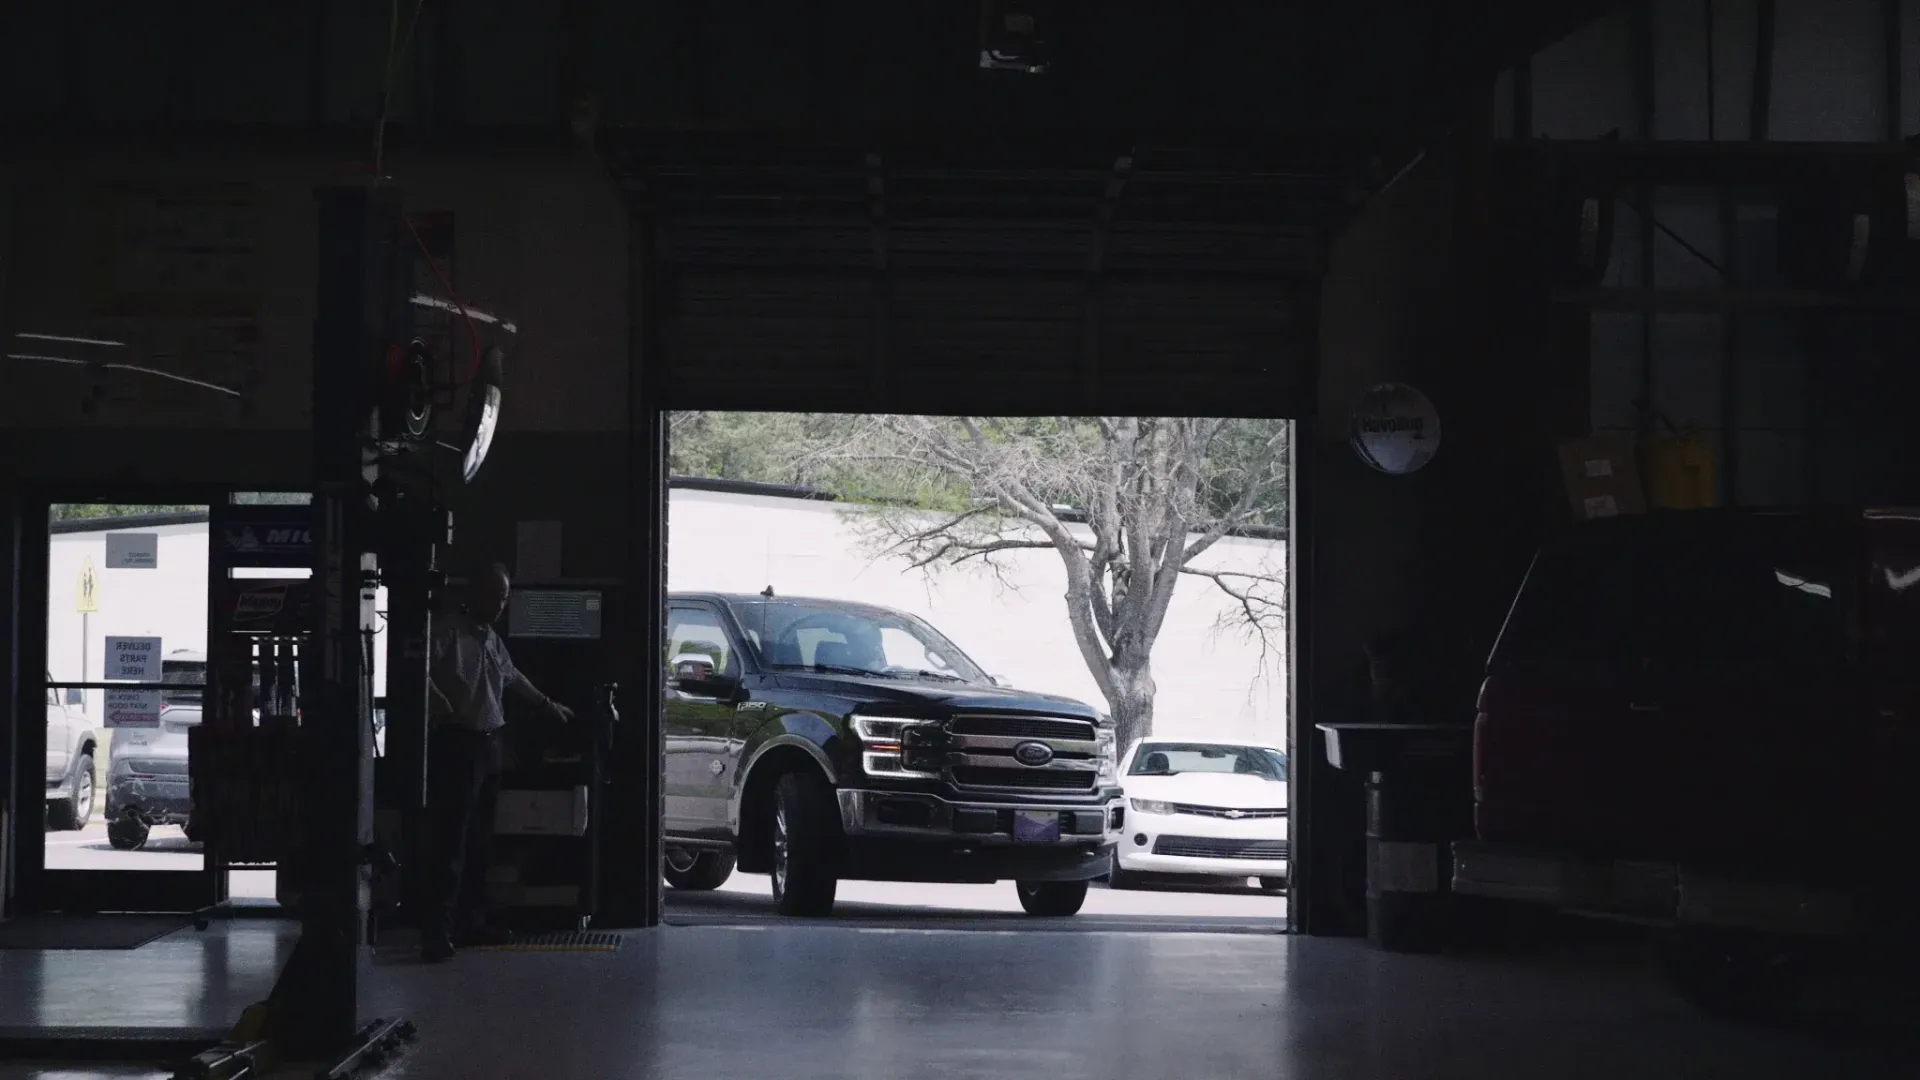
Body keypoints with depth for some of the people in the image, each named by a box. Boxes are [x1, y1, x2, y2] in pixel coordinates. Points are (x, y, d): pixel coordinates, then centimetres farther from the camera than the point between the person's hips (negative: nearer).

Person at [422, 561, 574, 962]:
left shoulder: (492, 640, 19)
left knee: (478, 842, 11)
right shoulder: (447, 629, -8)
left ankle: (471, 922, 16)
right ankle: (437, 931, -15)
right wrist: (437, 699, -34)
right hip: (456, 744, -9)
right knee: (451, 842, -13)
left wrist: (549, 705, 47)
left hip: (488, 746, 9)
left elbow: (514, 678, 36)